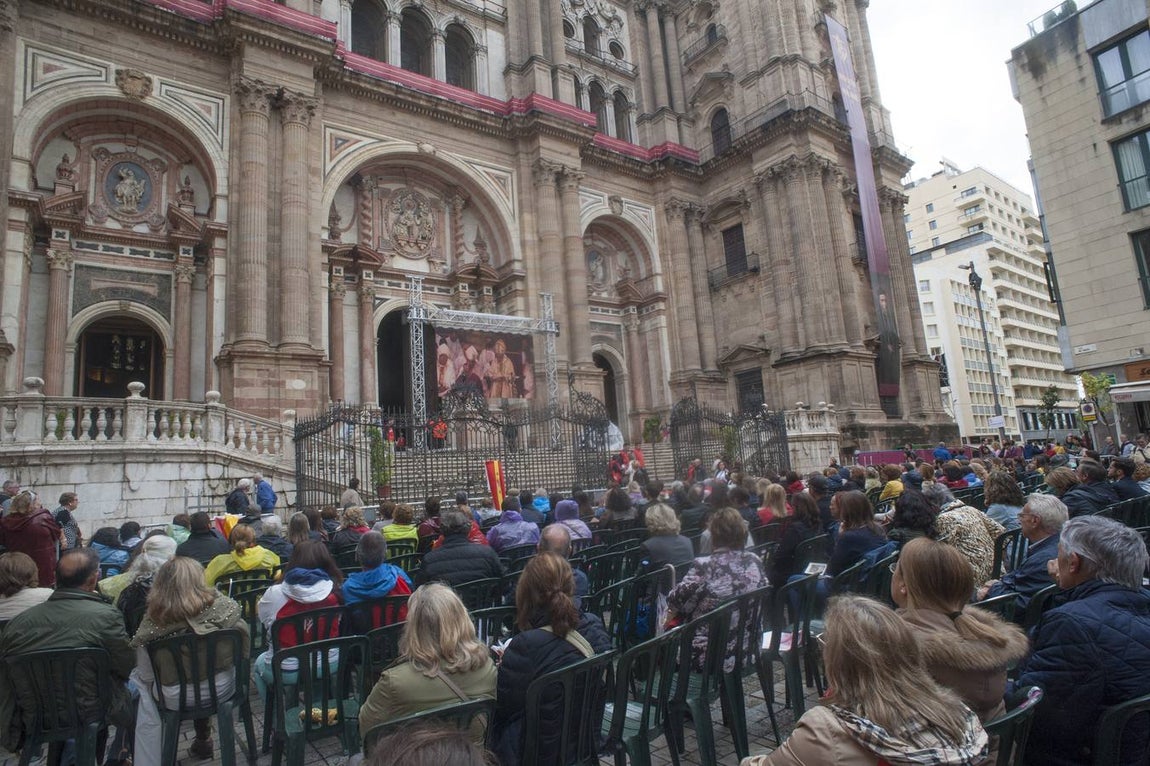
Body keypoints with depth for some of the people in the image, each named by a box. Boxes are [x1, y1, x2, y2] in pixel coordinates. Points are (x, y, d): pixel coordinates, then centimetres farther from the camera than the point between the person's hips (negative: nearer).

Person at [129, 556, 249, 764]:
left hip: (175, 698, -2)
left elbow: (147, 675, -10)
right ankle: (203, 739, 44)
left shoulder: (153, 620, -19)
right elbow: (244, 647, -6)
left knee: (136, 678, 26)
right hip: (221, 688, 2)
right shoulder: (223, 606, -17)